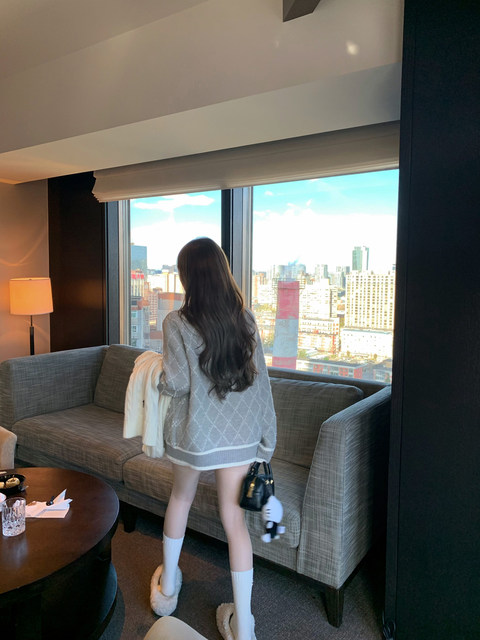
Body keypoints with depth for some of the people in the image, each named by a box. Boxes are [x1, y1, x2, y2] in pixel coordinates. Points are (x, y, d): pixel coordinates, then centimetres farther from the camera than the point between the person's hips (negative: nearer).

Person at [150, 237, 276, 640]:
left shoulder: (177, 323, -14)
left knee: (181, 497, 24)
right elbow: (260, 379, -1)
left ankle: (167, 588, 44)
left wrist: (159, 377, 8)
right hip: (239, 431, 2)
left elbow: (177, 384, -15)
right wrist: (266, 435, 7)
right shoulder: (245, 319, -3)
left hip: (193, 430, -1)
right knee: (233, 519, 9)